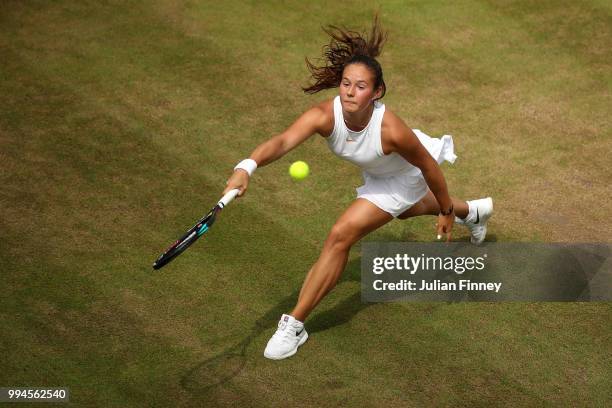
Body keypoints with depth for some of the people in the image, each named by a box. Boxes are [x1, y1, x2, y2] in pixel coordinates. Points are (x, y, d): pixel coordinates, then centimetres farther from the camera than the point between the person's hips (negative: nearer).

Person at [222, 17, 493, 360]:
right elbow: (283, 141, -53)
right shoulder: (324, 116, -36)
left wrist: (446, 211, -13)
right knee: (406, 209, 38)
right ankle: (473, 211, 70)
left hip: (403, 176, -6)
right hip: (379, 174, 6)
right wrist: (247, 167, -73)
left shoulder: (391, 130, -43)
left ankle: (295, 324, -8)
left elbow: (429, 167, -26)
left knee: (340, 236, -19)